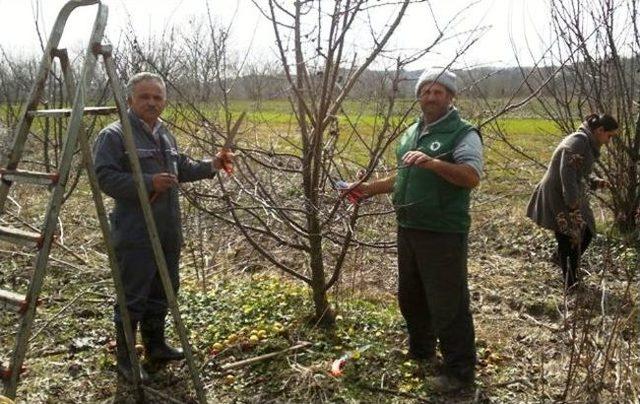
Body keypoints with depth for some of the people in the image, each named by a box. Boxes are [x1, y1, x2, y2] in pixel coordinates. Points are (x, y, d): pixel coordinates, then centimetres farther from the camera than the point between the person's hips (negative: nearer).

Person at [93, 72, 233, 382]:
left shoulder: (164, 134, 15)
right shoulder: (113, 135, -10)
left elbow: (182, 168, 25)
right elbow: (104, 177, -18)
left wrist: (212, 165, 10)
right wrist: (148, 182, -25)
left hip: (168, 232, 8)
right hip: (135, 235, -8)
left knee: (163, 291, 19)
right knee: (133, 298, 1)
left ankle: (155, 345, 36)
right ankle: (125, 357, 17)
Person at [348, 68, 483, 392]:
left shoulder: (462, 133, -11)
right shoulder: (412, 132, 14)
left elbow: (472, 177, -25)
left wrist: (432, 162, -37)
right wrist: (368, 188, 16)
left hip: (443, 233, -8)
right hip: (408, 229, 8)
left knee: (448, 304, 0)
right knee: (410, 296, 21)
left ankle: (460, 371, 16)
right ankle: (420, 351, 42)